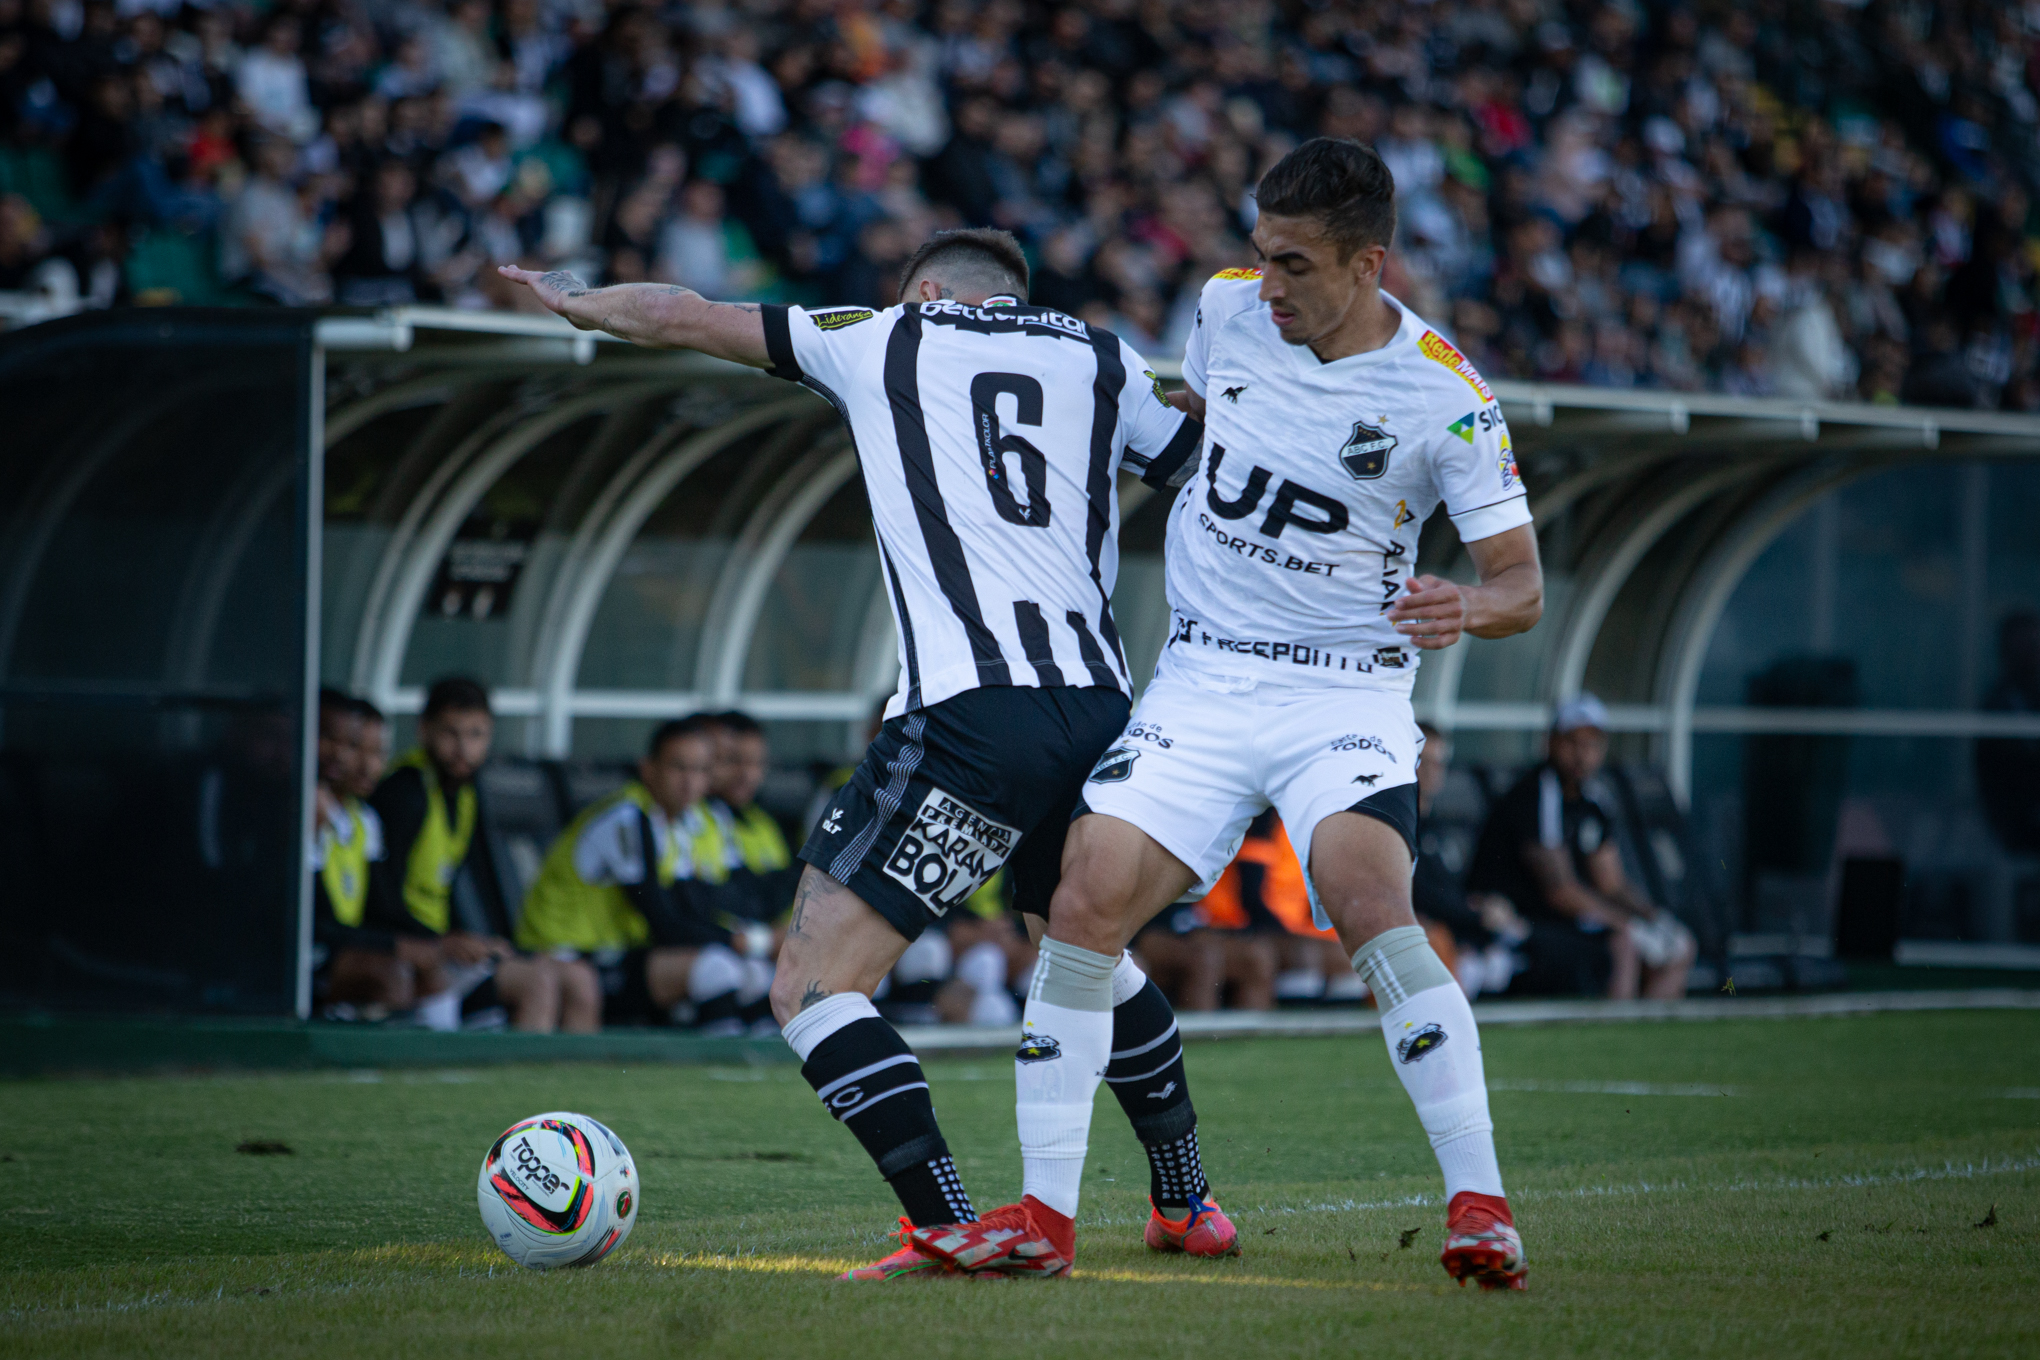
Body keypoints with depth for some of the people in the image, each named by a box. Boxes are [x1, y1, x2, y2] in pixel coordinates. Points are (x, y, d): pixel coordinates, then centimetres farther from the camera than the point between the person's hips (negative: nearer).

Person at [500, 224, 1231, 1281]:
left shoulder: (883, 337, 14)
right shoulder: (1102, 356, 19)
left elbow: (683, 319, 23)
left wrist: (570, 298, 40)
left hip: (973, 713, -6)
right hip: (1102, 708, 6)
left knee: (811, 988, -3)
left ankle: (949, 1230, -16)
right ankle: (1187, 1206, 37)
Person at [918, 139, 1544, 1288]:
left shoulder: (1445, 395, -12)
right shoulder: (1229, 306, 0)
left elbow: (1523, 583, -8)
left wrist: (1467, 610, -28)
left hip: (1346, 691, -4)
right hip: (1203, 677, 4)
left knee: (1370, 904, -29)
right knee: (1086, 902, -13)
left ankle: (1482, 1205, -23)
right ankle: (1045, 1214, -3)